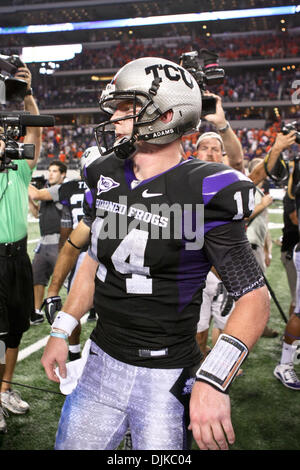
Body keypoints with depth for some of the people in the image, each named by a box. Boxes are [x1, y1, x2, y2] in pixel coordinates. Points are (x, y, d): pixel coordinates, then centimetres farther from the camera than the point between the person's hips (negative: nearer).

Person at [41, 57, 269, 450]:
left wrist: (213, 381, -28)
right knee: (71, 445, 17)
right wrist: (61, 331, 11)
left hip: (165, 379, -5)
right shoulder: (108, 177, 2)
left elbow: (255, 296, -17)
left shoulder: (202, 194, -18)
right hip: (101, 361, 6)